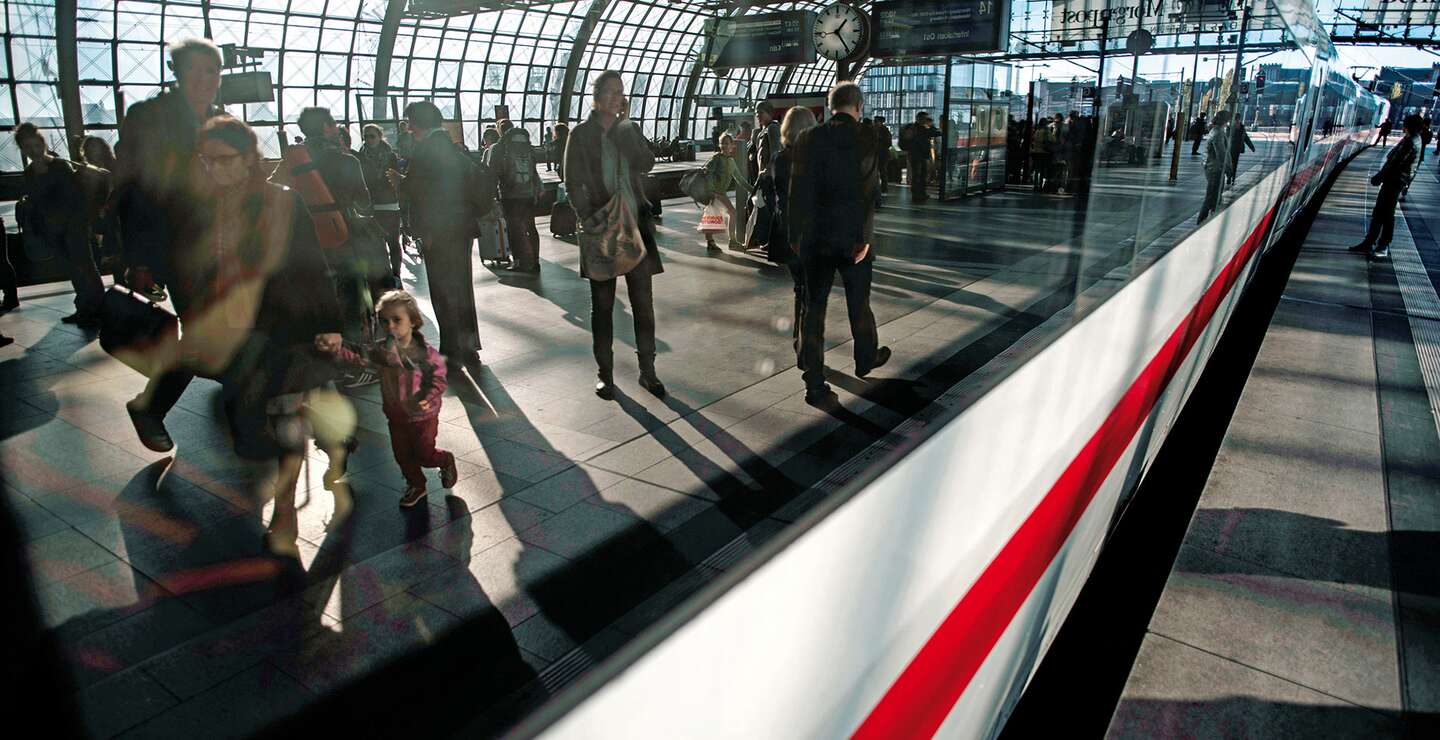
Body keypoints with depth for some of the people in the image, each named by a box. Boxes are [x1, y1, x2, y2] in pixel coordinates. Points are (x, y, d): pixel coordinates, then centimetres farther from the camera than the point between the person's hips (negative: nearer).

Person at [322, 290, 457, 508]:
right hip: (395, 415, 5)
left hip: (423, 415, -5)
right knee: (401, 454, 16)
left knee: (423, 454, 6)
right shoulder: (381, 349, -8)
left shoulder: (426, 352, -19)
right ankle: (416, 485, 38)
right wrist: (334, 349, -36)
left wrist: (428, 397, -29)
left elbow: (439, 378, -13)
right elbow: (358, 356, -20)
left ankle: (446, 461, 38)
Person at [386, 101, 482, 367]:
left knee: (443, 291, 1)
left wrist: (398, 180, 7)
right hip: (463, 227, 8)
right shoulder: (453, 146, 11)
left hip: (439, 232, -8)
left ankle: (452, 349, 6)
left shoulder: (426, 148, -13)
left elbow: (414, 187, -15)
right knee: (461, 287, 16)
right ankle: (468, 347, 25)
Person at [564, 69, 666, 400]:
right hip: (601, 225, -2)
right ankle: (605, 372, 16)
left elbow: (646, 164, -8)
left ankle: (647, 370, 14)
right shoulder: (582, 134, 0)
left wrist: (625, 124, -9)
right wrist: (588, 218, -14)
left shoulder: (630, 129, 8)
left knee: (643, 301, 4)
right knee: (602, 305, 5)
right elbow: (573, 183, -2)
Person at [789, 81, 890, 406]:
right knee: (859, 303, 18)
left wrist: (795, 234, 6)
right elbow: (868, 191, -14)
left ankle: (815, 385, 3)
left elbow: (798, 190, 0)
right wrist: (864, 238, -11)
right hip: (853, 238, -2)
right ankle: (866, 359, 39)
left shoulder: (809, 138, -1)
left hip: (815, 238, 2)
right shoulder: (867, 138, -7)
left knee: (813, 308, 4)